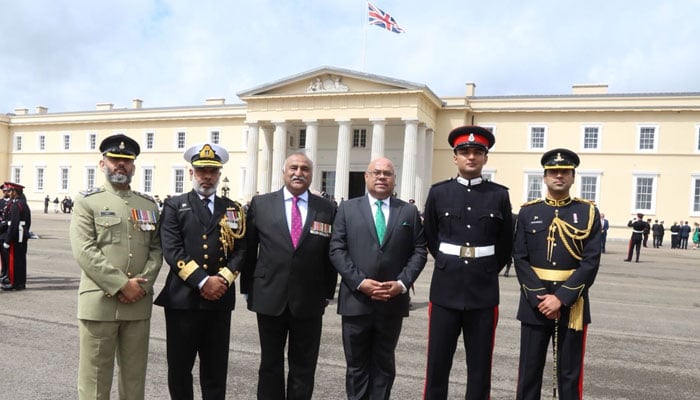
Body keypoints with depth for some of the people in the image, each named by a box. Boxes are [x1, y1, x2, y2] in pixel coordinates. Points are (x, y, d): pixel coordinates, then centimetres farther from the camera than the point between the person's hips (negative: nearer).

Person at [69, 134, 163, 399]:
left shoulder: (148, 204, 12)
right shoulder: (87, 201, 1)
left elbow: (156, 249, 7)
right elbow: (84, 251, -10)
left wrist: (142, 285, -9)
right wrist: (122, 285, -16)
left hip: (139, 303, 4)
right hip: (99, 302, -3)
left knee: (134, 378, 13)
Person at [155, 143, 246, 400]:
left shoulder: (234, 209, 11)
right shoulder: (174, 206, 4)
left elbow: (240, 250, 4)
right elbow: (172, 250, -8)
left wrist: (222, 279, -13)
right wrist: (202, 281, -16)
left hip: (220, 300, 2)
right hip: (182, 298, -2)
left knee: (216, 369, 10)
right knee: (179, 367, 9)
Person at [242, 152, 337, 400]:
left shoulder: (327, 209, 1)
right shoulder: (260, 204, 1)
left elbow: (331, 255, 4)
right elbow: (249, 250, 5)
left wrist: (327, 293, 2)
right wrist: (248, 289, 3)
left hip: (309, 301, 0)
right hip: (269, 298, 0)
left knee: (304, 367, 12)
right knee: (270, 364, 14)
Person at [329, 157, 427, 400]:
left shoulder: (409, 212, 7)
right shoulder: (348, 208, 4)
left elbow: (419, 251, 3)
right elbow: (337, 250, -3)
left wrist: (402, 283, -11)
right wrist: (360, 282, -14)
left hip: (392, 302, 1)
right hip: (356, 300, -1)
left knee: (384, 364, 14)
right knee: (356, 365, 12)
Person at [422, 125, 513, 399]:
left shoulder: (499, 195, 1)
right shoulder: (438, 193, 1)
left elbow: (505, 244, 11)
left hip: (484, 293, 0)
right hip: (445, 291, 0)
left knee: (480, 366, 10)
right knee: (437, 364, 7)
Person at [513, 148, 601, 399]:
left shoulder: (588, 213, 1)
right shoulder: (528, 212, 4)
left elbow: (591, 262, -7)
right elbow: (520, 259, -2)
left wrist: (561, 298, -15)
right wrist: (540, 297, -13)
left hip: (572, 303, 0)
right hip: (534, 303, 1)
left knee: (570, 374, 10)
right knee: (529, 371, 9)